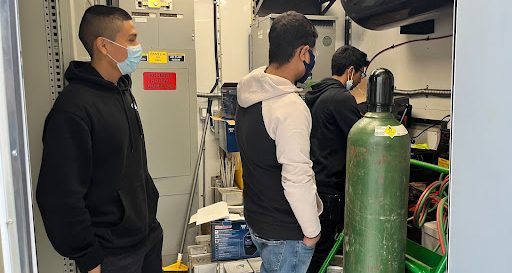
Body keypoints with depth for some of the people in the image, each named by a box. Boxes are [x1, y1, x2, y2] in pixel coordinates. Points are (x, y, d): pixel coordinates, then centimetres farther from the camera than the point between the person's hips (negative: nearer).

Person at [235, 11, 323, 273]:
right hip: (284, 232, -8)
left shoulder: (249, 93, 1)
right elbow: (297, 180, -27)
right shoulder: (291, 107, -27)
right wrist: (312, 231, -12)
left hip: (255, 218, 8)